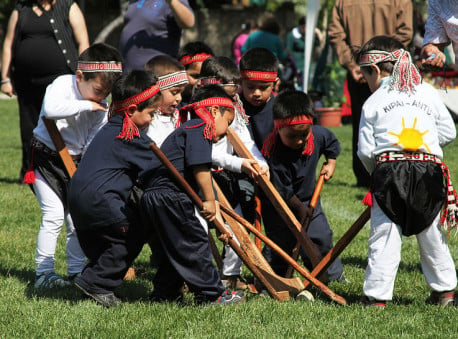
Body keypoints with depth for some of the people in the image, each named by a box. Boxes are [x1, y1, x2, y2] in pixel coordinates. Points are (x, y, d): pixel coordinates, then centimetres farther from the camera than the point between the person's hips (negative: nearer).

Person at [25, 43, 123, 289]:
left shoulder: (101, 104, -1)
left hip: (76, 161, 6)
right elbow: (50, 109, -42)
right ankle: (43, 272, -4)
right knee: (53, 215, -12)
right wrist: (87, 105, -34)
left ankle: (77, 271, 19)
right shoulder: (62, 85, -20)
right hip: (47, 156, -6)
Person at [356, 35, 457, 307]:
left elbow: (365, 151, 4)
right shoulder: (428, 92, 11)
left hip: (388, 169, -2)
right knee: (432, 234, 14)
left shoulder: (373, 102, 5)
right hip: (429, 171, 3)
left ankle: (377, 295, -2)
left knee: (384, 236, 0)